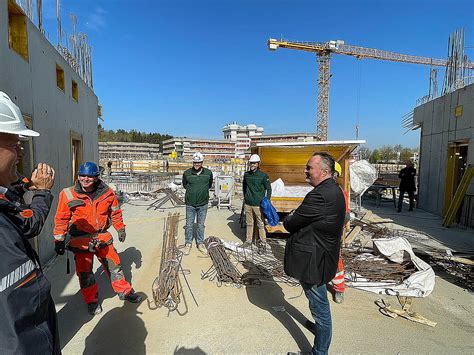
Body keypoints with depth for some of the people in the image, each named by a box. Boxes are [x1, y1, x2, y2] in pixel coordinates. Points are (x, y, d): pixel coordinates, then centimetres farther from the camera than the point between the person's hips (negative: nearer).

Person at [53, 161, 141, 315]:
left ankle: (124, 291, 30)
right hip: (80, 240, -1)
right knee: (85, 272, 8)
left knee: (114, 265, 11)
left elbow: (115, 212, 8)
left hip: (102, 237, 2)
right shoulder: (68, 194, -11)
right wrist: (59, 240, -2)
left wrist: (120, 228, 10)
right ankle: (92, 300, 30)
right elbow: (61, 219, -3)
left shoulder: (107, 192, -6)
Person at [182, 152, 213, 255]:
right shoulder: (187, 173, -5)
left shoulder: (208, 173, -4)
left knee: (201, 225, 13)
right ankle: (188, 243, 26)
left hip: (203, 204, 1)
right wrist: (191, 191, 7)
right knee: (189, 225, 10)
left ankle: (200, 243, 28)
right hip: (190, 204, 0)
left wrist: (203, 191, 7)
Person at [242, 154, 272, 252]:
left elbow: (269, 189, -1)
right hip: (248, 204, 5)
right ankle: (248, 240, 27)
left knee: (260, 224, 0)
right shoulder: (246, 174, 7)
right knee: (249, 223, 14)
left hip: (258, 204, -4)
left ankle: (263, 243, 10)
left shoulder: (263, 175, -6)